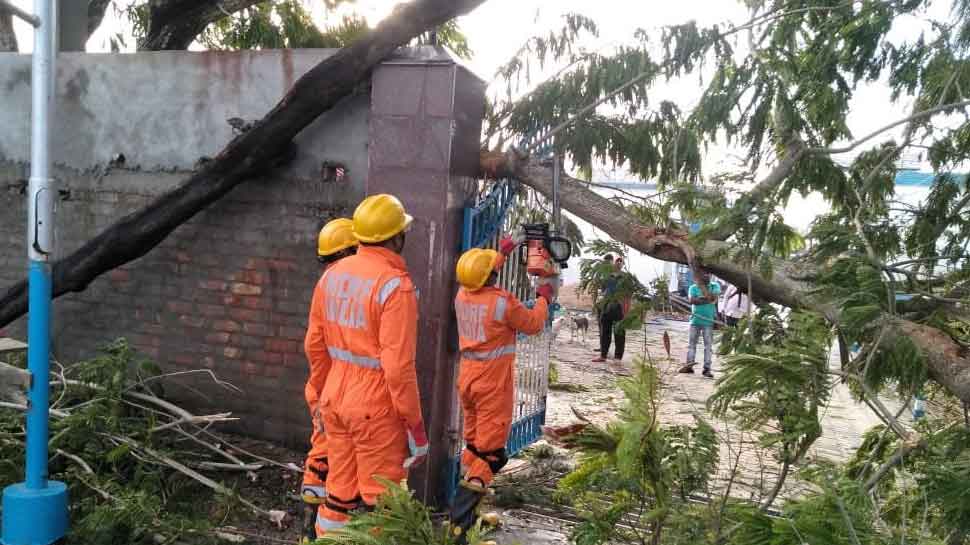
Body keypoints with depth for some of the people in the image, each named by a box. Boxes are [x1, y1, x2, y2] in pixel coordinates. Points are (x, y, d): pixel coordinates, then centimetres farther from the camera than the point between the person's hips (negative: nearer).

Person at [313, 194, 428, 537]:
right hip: (376, 409, -7)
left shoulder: (334, 273, 4)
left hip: (335, 400, 7)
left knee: (340, 490, 18)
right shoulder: (395, 285, -19)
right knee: (379, 499, 6)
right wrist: (415, 425, -14)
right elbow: (399, 366, -22)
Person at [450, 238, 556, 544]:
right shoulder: (503, 302, -19)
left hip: (467, 378, 7)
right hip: (493, 383, -7)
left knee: (473, 443, 21)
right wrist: (544, 296, 9)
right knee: (490, 451, -4)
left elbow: (480, 282, 24)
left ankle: (468, 493, 31)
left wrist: (502, 253, 30)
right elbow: (533, 324, -5)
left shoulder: (462, 295, 0)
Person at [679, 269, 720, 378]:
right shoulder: (693, 287, 4)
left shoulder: (715, 286, 4)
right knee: (691, 343, 6)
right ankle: (689, 365, 12)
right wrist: (706, 299, -15)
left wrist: (699, 298, -11)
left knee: (708, 345, -1)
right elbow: (691, 300, -12)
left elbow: (714, 297, -13)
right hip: (695, 320, 1)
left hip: (709, 321, -1)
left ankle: (707, 368, 2)